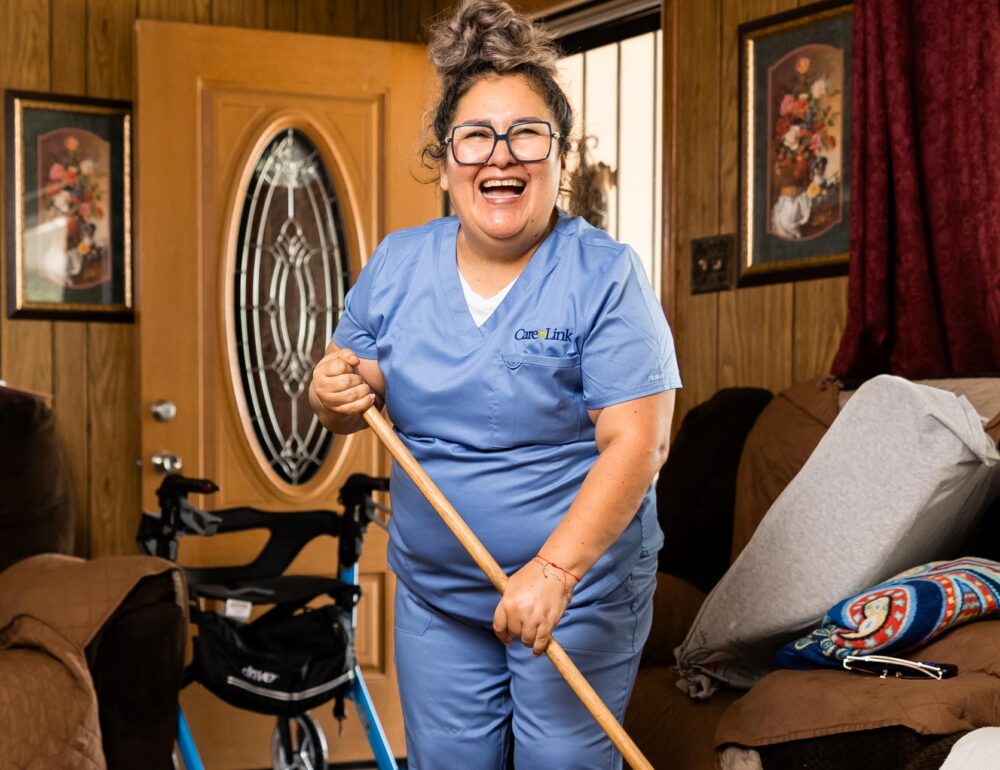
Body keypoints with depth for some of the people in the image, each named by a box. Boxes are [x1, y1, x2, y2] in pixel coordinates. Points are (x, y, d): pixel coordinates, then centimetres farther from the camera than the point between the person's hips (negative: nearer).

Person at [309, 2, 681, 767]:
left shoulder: (605, 275, -14)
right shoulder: (396, 265, 0)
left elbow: (637, 443, -19)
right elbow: (351, 406, 9)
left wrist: (554, 570, -28)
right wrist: (333, 396, -15)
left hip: (580, 592, -4)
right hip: (435, 593, 4)